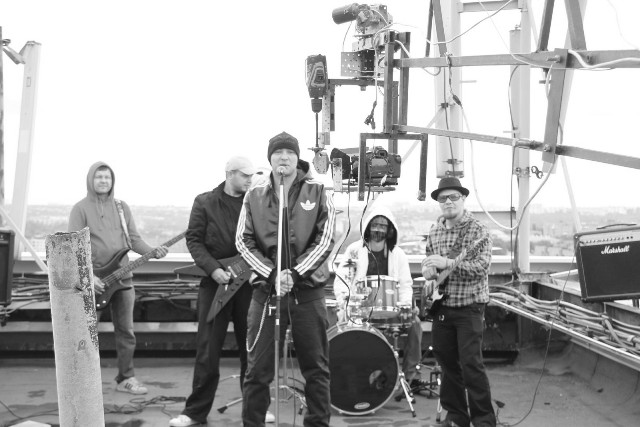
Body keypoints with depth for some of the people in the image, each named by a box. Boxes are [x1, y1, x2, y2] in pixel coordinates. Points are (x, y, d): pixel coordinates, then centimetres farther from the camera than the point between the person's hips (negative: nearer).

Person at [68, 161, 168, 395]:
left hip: (122, 277, 4)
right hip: (92, 279, -4)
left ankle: (126, 378, 18)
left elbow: (134, 239, 8)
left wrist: (153, 251, -11)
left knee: (125, 331, 7)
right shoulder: (81, 208, -2)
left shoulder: (122, 207, 12)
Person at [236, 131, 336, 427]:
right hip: (265, 289, 1)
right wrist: (272, 274, -12)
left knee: (316, 367, 8)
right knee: (258, 369, 4)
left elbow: (325, 240, -5)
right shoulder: (254, 196, 7)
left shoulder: (318, 192, 2)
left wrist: (295, 273, -16)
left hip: (308, 290, -1)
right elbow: (243, 242, 1)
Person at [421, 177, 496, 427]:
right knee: (447, 362, 11)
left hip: (469, 306, -6)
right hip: (441, 306, 6)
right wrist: (429, 273, -3)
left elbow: (482, 266, -19)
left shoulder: (478, 230, -9)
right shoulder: (434, 232, 9)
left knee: (471, 364, -8)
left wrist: (448, 263, -27)